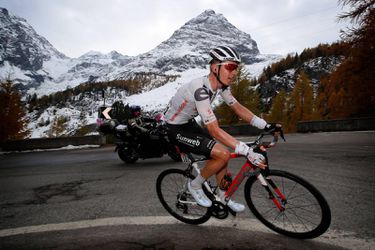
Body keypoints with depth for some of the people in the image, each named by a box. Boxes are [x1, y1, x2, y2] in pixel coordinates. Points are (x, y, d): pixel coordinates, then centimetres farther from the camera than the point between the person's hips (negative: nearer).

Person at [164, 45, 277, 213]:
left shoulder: (220, 85, -6)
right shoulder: (201, 89, -33)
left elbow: (238, 108, 1)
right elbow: (214, 130, -35)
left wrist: (267, 126, -7)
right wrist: (247, 152, -36)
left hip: (189, 124, 9)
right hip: (176, 129, -9)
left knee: (220, 154, 7)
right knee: (223, 154, -18)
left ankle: (224, 198, 25)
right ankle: (195, 186, 5)